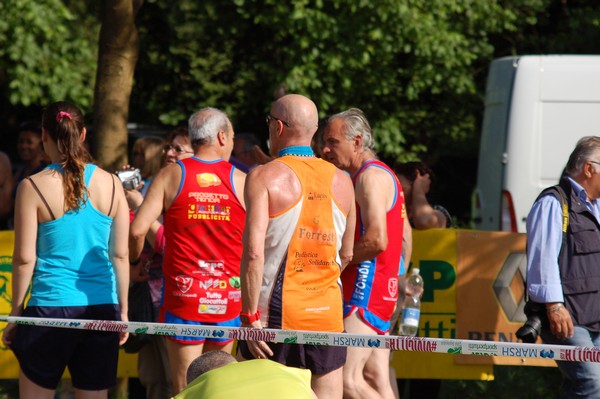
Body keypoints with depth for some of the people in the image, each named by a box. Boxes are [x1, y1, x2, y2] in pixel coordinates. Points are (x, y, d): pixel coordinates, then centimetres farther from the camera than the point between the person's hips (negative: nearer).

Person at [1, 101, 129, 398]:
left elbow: (25, 259, -5)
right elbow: (120, 255, 5)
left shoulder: (33, 187, -6)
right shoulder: (110, 184, 3)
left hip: (51, 306, -3)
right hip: (102, 308, 3)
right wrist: (123, 310, 14)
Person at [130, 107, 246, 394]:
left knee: (185, 388, -1)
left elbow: (137, 230, -8)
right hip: (227, 296, 1)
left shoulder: (171, 175, -1)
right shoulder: (240, 181, 0)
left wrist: (134, 261, 12)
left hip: (183, 295, -1)